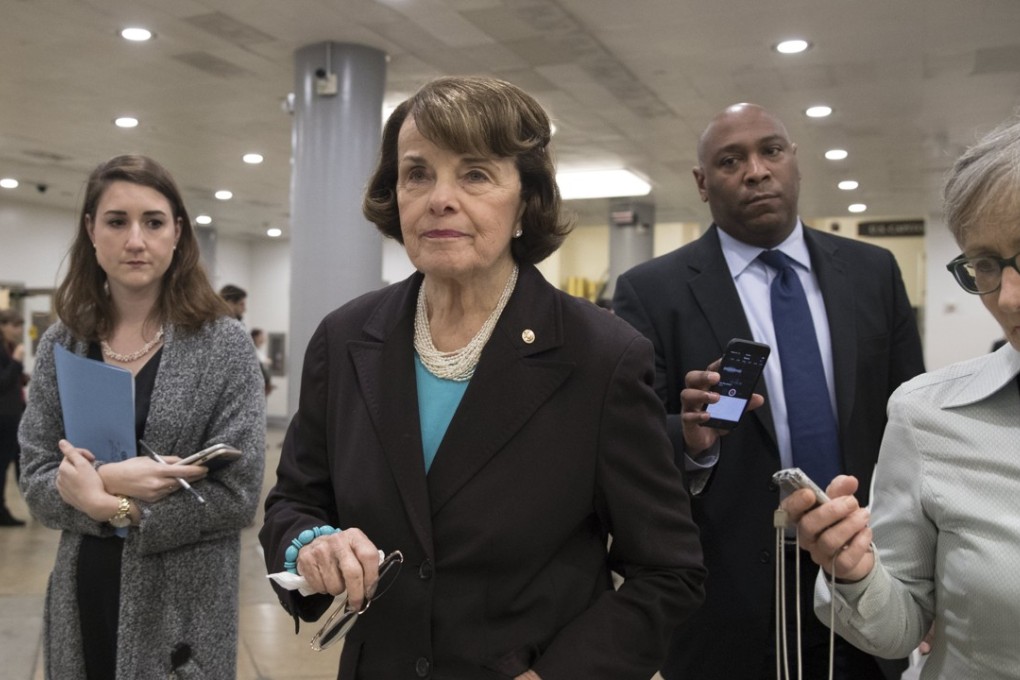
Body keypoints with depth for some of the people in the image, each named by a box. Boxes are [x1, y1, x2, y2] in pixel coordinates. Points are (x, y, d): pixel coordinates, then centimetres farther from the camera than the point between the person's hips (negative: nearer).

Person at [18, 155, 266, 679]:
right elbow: (35, 479, 1)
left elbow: (237, 494, -14)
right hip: (82, 600, 3)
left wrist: (105, 499, -17)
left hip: (181, 607, -3)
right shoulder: (61, 345, 2)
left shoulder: (223, 345, -10)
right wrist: (108, 480, -19)